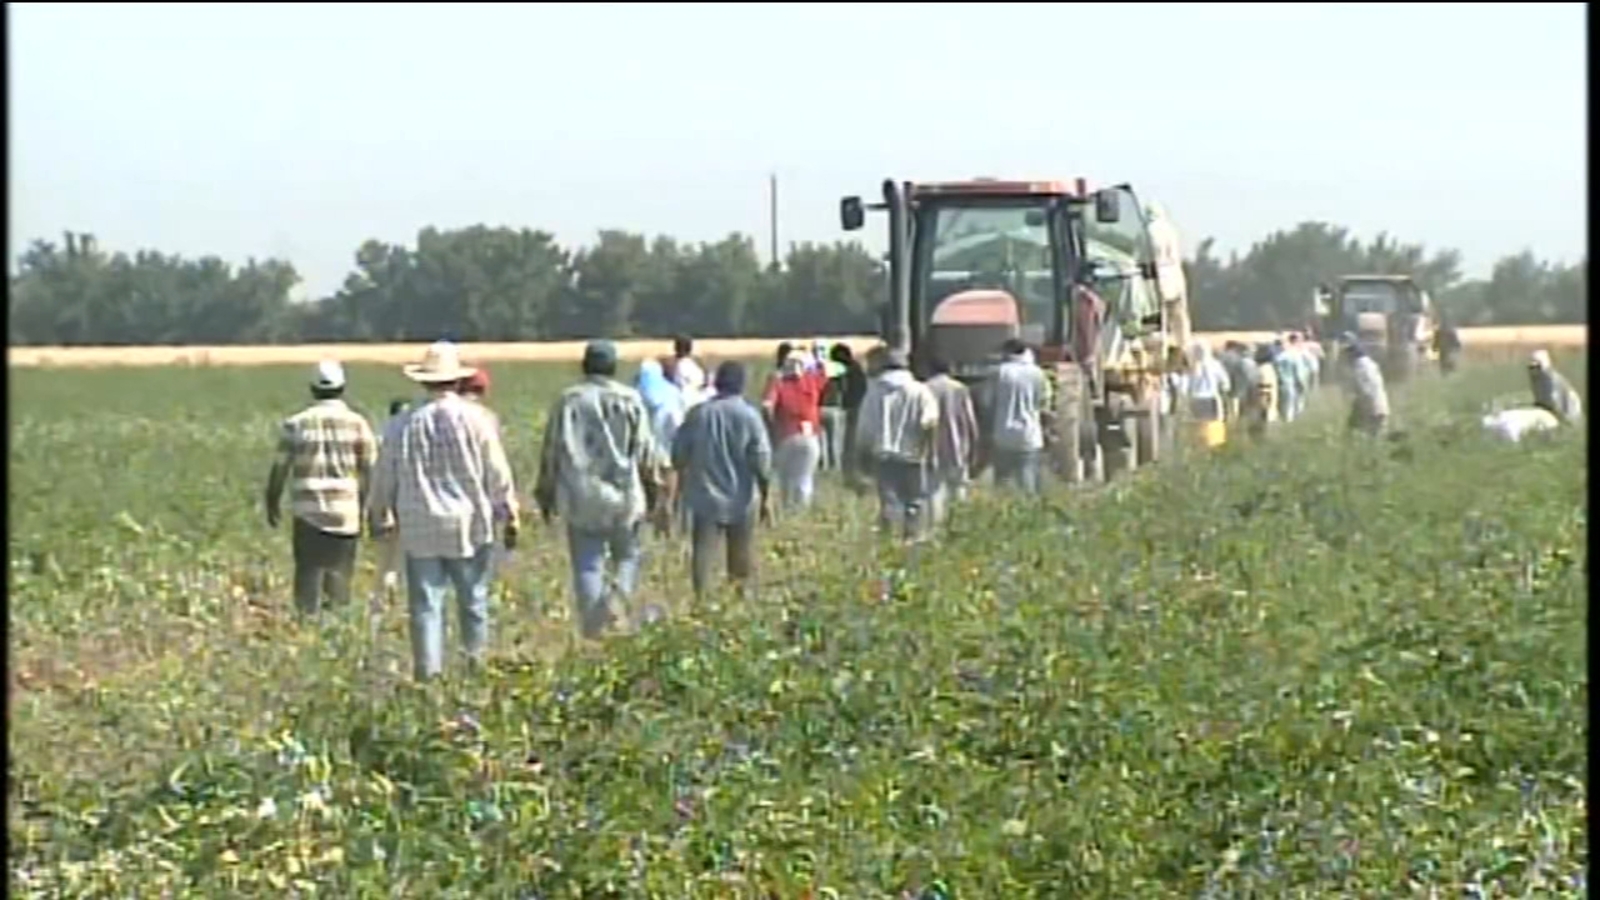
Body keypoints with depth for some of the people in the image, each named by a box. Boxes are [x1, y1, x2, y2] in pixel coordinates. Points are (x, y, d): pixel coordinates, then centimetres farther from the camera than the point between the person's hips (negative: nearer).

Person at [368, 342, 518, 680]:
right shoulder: (475, 419, -5)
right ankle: (477, 660, 9)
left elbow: (384, 477, 10)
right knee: (473, 600, 9)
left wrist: (380, 517, 25)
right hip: (469, 525, -1)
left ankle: (428, 668, -2)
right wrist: (510, 515, 8)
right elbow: (498, 474, -2)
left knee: (425, 604, 2)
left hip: (419, 528, 1)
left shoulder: (407, 424, 2)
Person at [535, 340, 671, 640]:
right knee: (627, 555, 14)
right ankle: (621, 594, -13)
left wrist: (546, 495, 16)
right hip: (622, 494, -1)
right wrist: (657, 492, 11)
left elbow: (551, 452, 5)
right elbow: (645, 452, 0)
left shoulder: (567, 401, 1)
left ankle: (591, 624, -2)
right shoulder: (629, 401, -3)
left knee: (586, 564, 5)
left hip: (579, 497, 1)